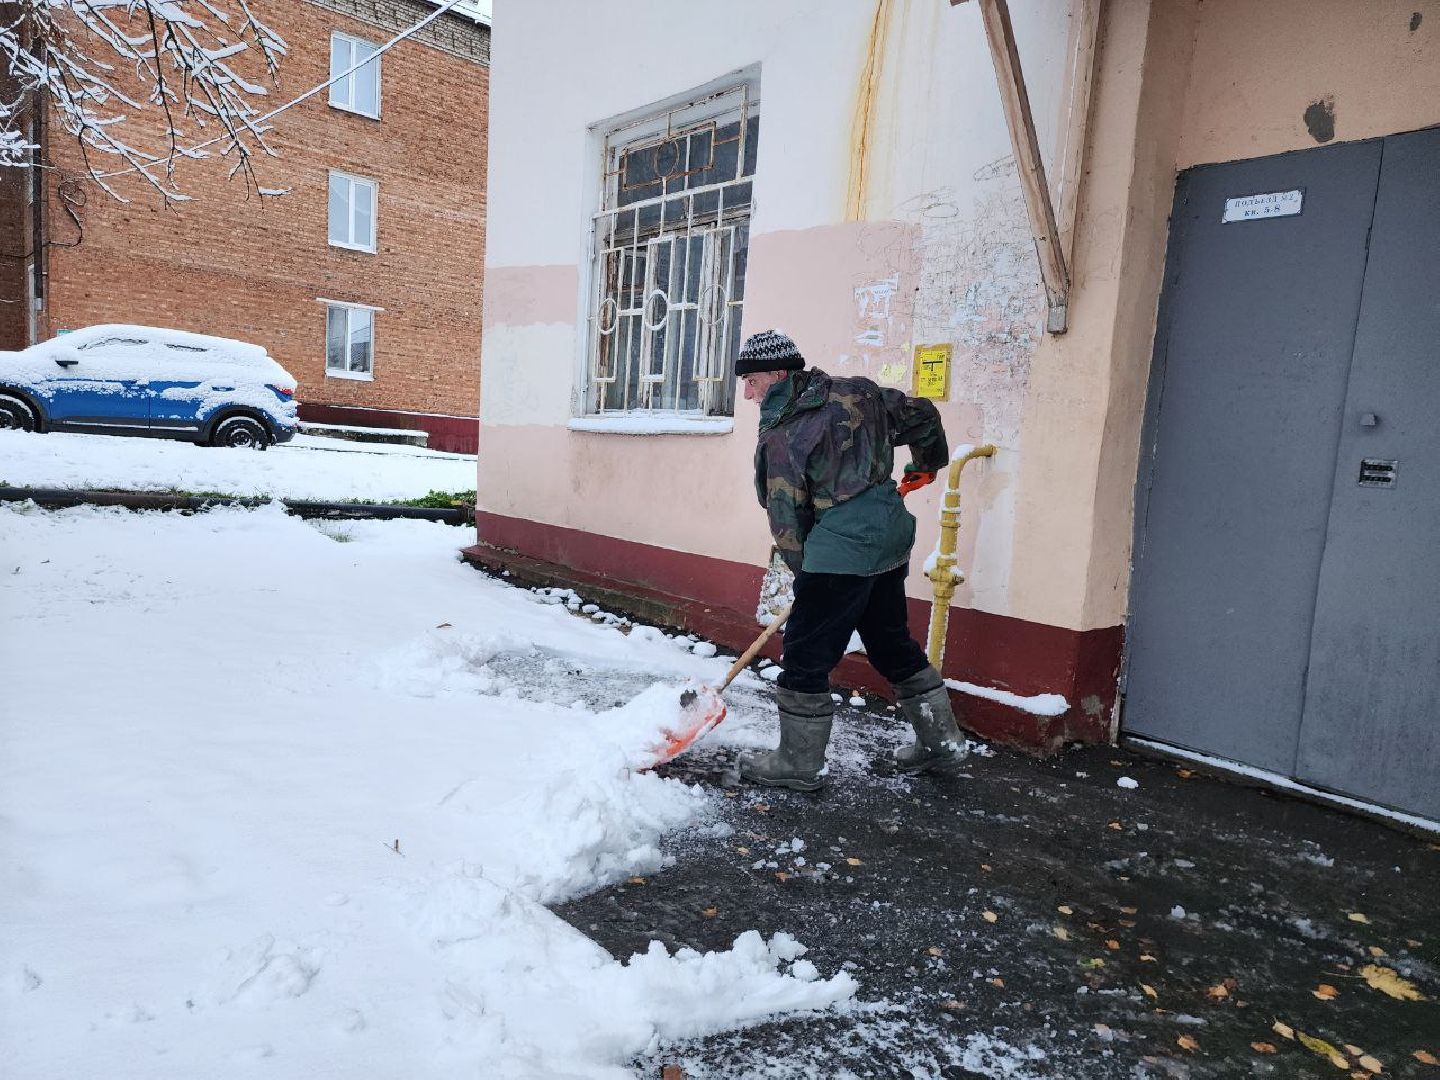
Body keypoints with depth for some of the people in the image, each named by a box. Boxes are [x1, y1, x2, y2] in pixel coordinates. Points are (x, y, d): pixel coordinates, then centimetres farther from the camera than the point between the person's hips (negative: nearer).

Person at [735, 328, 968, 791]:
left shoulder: (780, 436, -10)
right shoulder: (855, 392, 8)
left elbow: (787, 519, -6)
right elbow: (919, 413, 17)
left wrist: (804, 570, 10)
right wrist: (927, 461, 35)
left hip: (841, 550, -9)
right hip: (892, 535, 9)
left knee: (805, 653, 4)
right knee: (893, 642, 21)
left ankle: (799, 763, 15)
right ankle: (941, 742, 33)